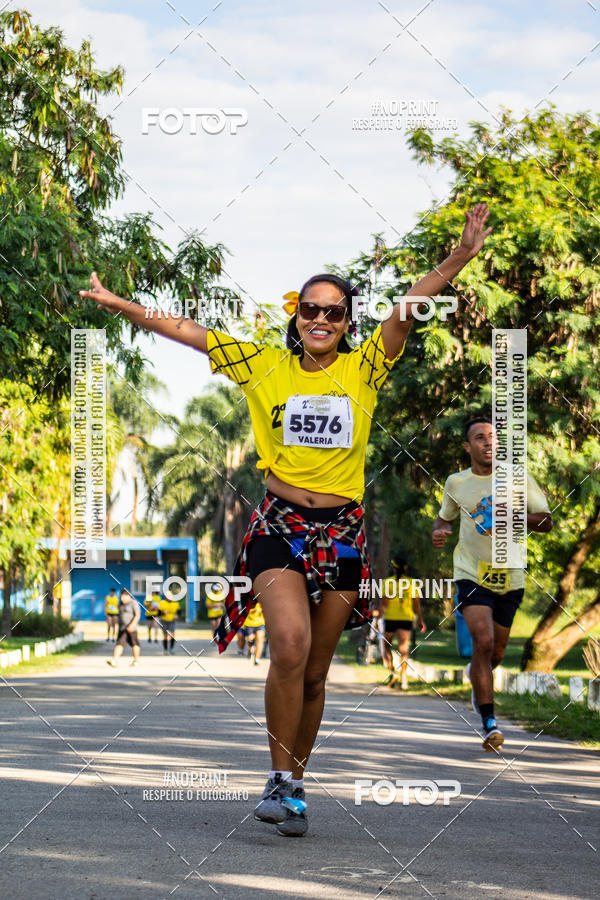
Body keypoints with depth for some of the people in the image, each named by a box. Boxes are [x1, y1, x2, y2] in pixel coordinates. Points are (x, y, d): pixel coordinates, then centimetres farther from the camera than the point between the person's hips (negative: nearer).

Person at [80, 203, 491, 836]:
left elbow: (411, 305, -7)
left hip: (342, 529, 1)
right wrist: (120, 306, 4)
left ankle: (292, 787, 21)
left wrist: (460, 258, -20)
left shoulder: (364, 368, 4)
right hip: (279, 524, -1)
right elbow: (186, 330, 8)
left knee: (314, 673, 6)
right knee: (290, 647, -21)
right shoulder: (264, 367, 6)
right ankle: (282, 781, -9)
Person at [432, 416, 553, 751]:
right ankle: (489, 722, -18)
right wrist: (440, 531, -1)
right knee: (484, 641, -21)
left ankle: (476, 674, 50)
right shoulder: (456, 483, 4)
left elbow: (547, 522, -3)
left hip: (509, 577, 1)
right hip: (472, 574, -1)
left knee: (497, 652, 12)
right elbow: (446, 517, 22)